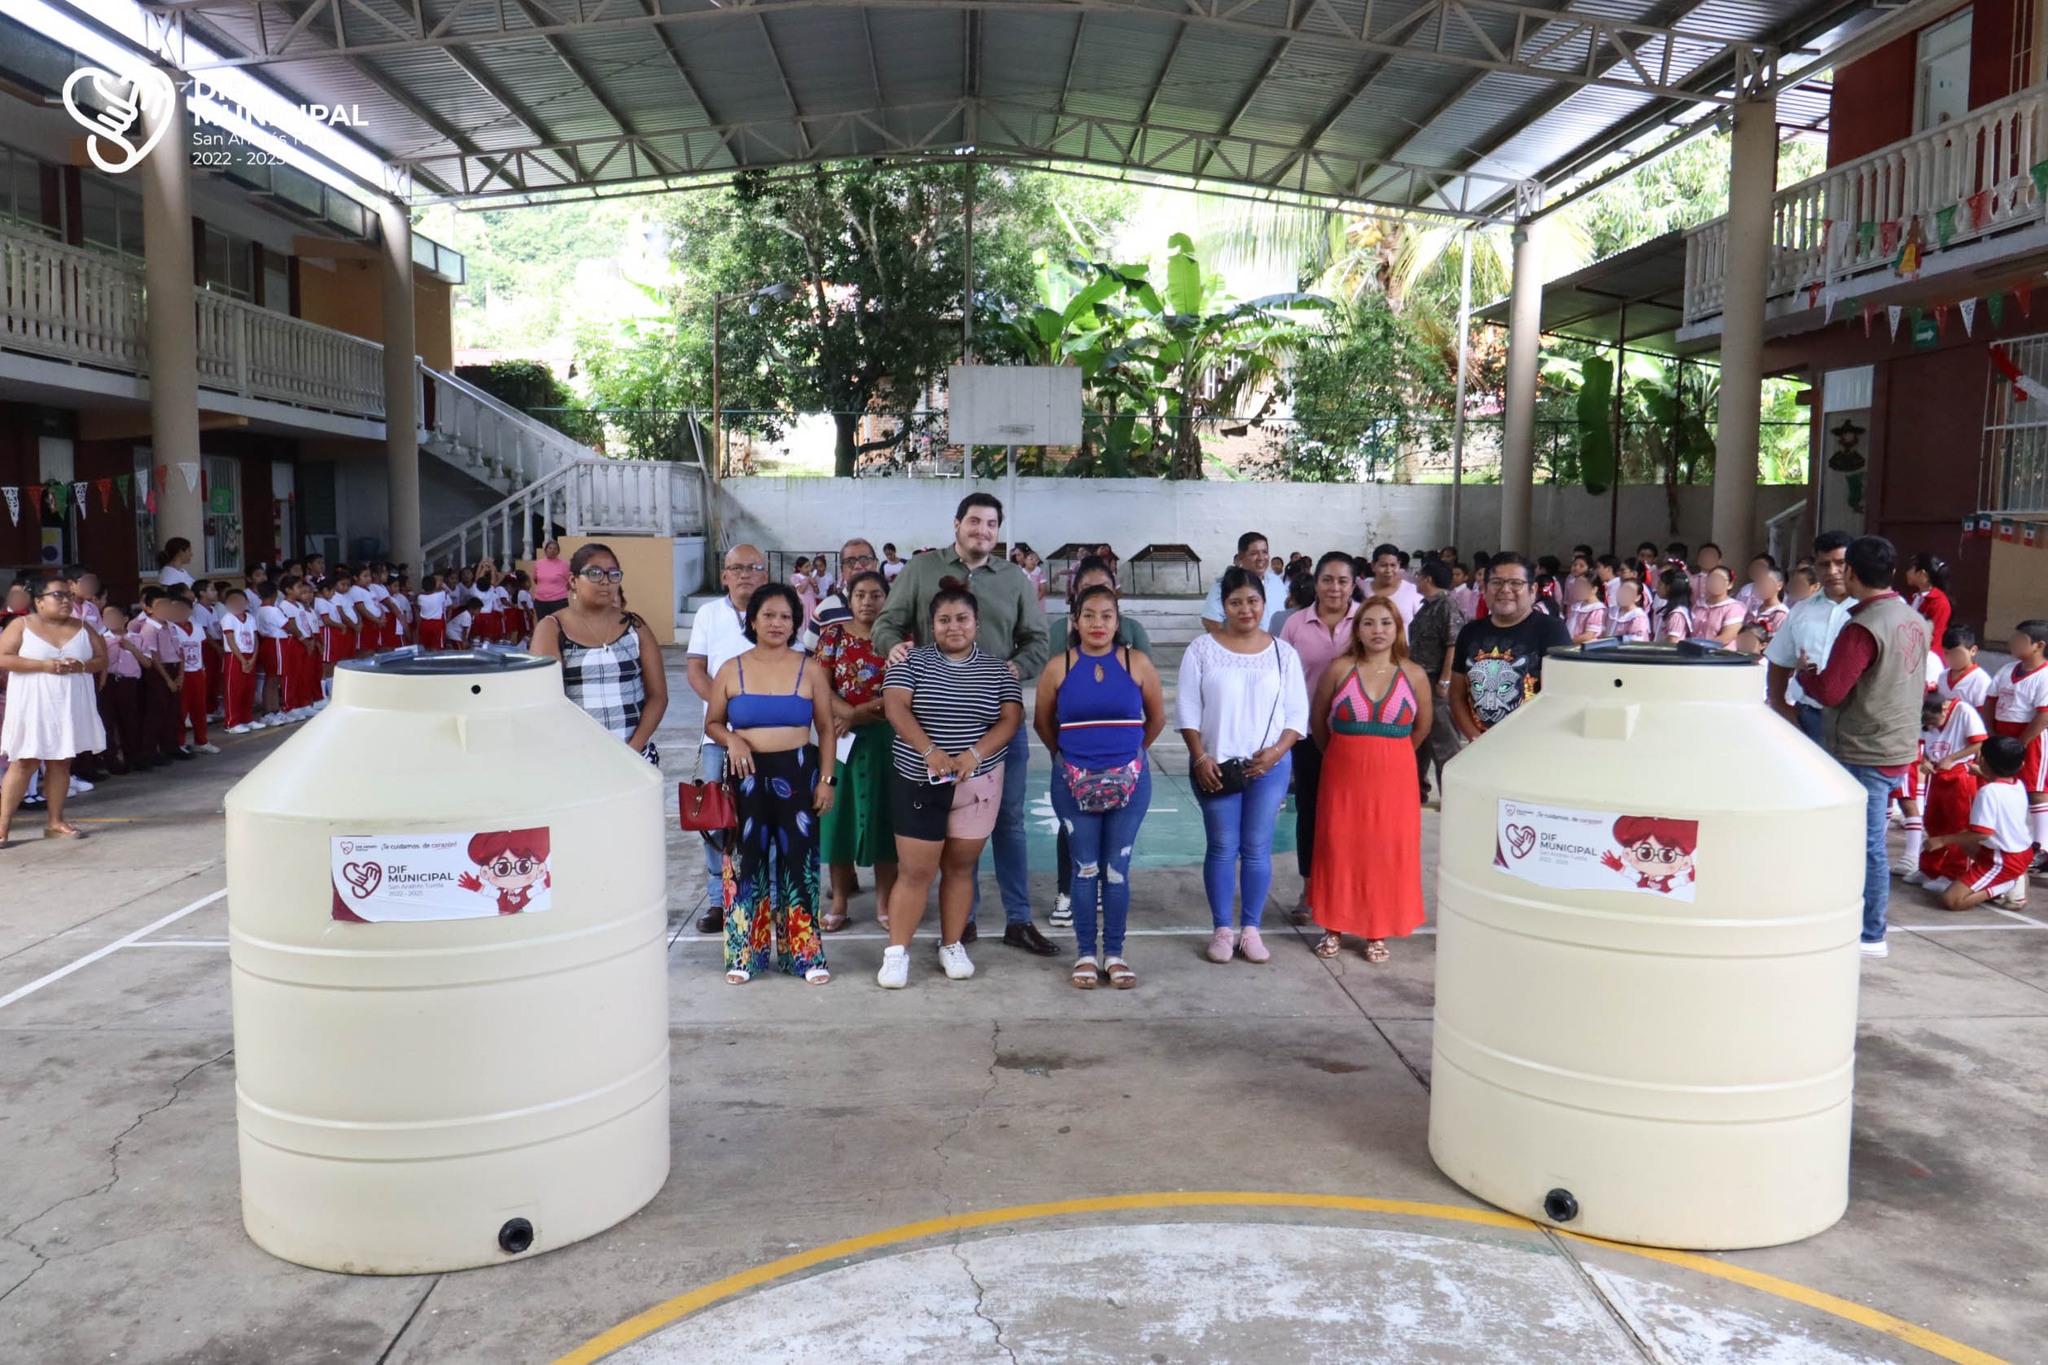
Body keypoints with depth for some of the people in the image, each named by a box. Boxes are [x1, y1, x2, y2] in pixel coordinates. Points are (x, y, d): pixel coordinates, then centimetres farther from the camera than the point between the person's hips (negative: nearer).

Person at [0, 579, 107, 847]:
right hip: (33, 706, -4)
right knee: (25, 762, -6)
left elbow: (102, 659, 9)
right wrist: (43, 665, -18)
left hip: (70, 706, 4)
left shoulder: (82, 628, 11)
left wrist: (80, 666, -12)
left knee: (60, 762, 6)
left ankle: (55, 821, 13)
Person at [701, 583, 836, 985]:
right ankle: (744, 953, 16)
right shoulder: (731, 670, 4)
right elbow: (712, 723, 11)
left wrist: (826, 778, -2)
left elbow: (826, 729, 4)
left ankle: (805, 953, 13)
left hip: (797, 774, -1)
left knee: (798, 860, 2)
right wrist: (732, 740, -11)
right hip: (747, 775, 1)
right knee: (746, 860, 4)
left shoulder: (810, 671, 2)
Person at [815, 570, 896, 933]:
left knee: (885, 814, 4)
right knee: (841, 813, 4)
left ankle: (884, 900, 15)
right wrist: (852, 713, -18)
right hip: (843, 737, 0)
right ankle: (839, 901, 13)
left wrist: (858, 714, -15)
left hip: (888, 738, 0)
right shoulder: (833, 636, 3)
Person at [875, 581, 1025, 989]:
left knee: (960, 866, 9)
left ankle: (952, 946, 21)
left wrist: (975, 754, -20)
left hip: (979, 783, 2)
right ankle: (897, 952, 6)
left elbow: (1010, 719, -3)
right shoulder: (912, 661, 1)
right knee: (915, 870, -2)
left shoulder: (997, 669, 6)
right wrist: (929, 750, -25)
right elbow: (895, 707, -11)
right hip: (919, 783, -2)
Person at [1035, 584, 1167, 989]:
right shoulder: (1059, 667, -2)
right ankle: (1085, 953, 17)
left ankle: (1114, 953, 17)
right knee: (1084, 869, 5)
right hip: (1074, 783, 0)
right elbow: (1044, 722, 11)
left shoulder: (1137, 664, -2)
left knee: (1117, 869, 5)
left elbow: (1156, 717, 11)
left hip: (1129, 781, 0)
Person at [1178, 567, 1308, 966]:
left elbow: (1298, 711, 3)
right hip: (1216, 764, -1)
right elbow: (1187, 708, -2)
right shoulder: (1202, 649, 0)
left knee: (1257, 848, 5)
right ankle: (1222, 929, 13)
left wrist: (1277, 750, -12)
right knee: (1221, 847, 4)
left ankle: (1251, 928, 15)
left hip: (1269, 766, 1)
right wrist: (1200, 757, -10)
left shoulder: (1283, 652, 4)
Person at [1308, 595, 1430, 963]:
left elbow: (1422, 727, 12)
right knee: (1339, 847, 4)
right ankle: (1334, 926, 18)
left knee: (1387, 851, 4)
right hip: (1343, 775, 0)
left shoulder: (1414, 676, -1)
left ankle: (1377, 931, 17)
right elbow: (1317, 720, 7)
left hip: (1393, 778, 1)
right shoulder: (1339, 670, -3)